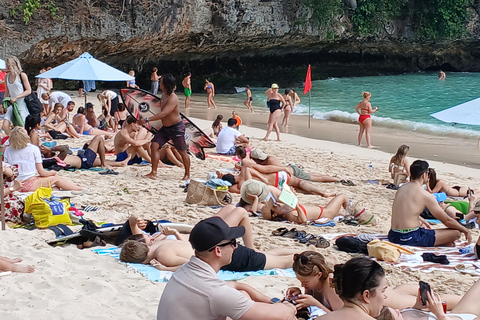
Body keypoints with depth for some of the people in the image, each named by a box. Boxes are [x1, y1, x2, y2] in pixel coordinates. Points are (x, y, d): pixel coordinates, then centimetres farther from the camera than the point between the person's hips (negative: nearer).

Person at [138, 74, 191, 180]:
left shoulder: (173, 98, -26)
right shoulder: (163, 95, 3)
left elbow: (163, 114, -35)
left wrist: (147, 120, -38)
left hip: (176, 128, -9)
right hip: (165, 127, 9)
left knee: (182, 152, 4)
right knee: (154, 145, -5)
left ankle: (187, 174, 21)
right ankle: (153, 173, -4)